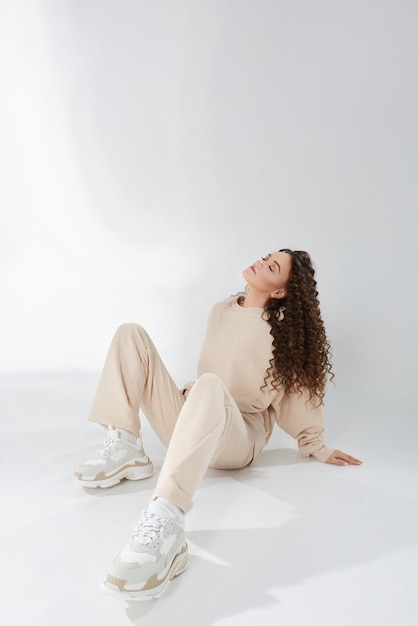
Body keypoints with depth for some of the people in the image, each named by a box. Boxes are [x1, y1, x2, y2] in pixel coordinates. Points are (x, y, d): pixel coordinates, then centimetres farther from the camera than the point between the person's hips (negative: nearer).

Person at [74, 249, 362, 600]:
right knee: (131, 334, -3)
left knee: (209, 387, -41)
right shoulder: (221, 311, 10)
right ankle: (125, 451, -15)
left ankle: (165, 526, -53)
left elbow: (296, 392, 0)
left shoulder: (280, 332, -7)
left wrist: (316, 447, 4)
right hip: (190, 422, 6)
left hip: (237, 439, -6)